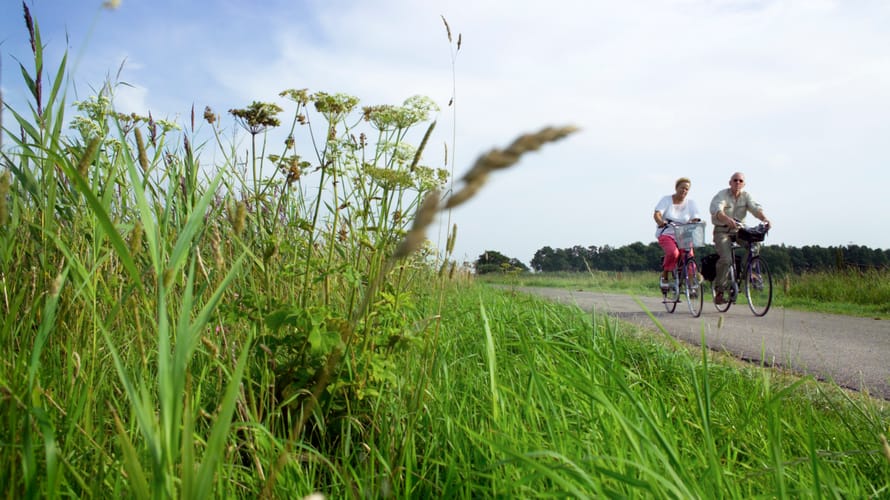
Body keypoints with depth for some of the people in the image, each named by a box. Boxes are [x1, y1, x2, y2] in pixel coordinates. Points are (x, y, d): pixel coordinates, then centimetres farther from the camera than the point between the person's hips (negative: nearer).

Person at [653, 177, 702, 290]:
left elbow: (695, 218, -5)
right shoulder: (666, 200, -1)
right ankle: (665, 277, -9)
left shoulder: (690, 203, 7)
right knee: (673, 252, -31)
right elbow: (657, 214, -15)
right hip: (666, 234, -3)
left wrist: (695, 223, -30)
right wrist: (661, 222, -38)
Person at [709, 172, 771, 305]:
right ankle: (719, 291, -9)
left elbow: (755, 208, -13)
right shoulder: (722, 195, -10)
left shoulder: (746, 196, 3)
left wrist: (764, 218, -35)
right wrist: (727, 219, -50)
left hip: (739, 230, 5)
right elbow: (716, 210, -29)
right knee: (726, 259, -22)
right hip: (722, 231, -5)